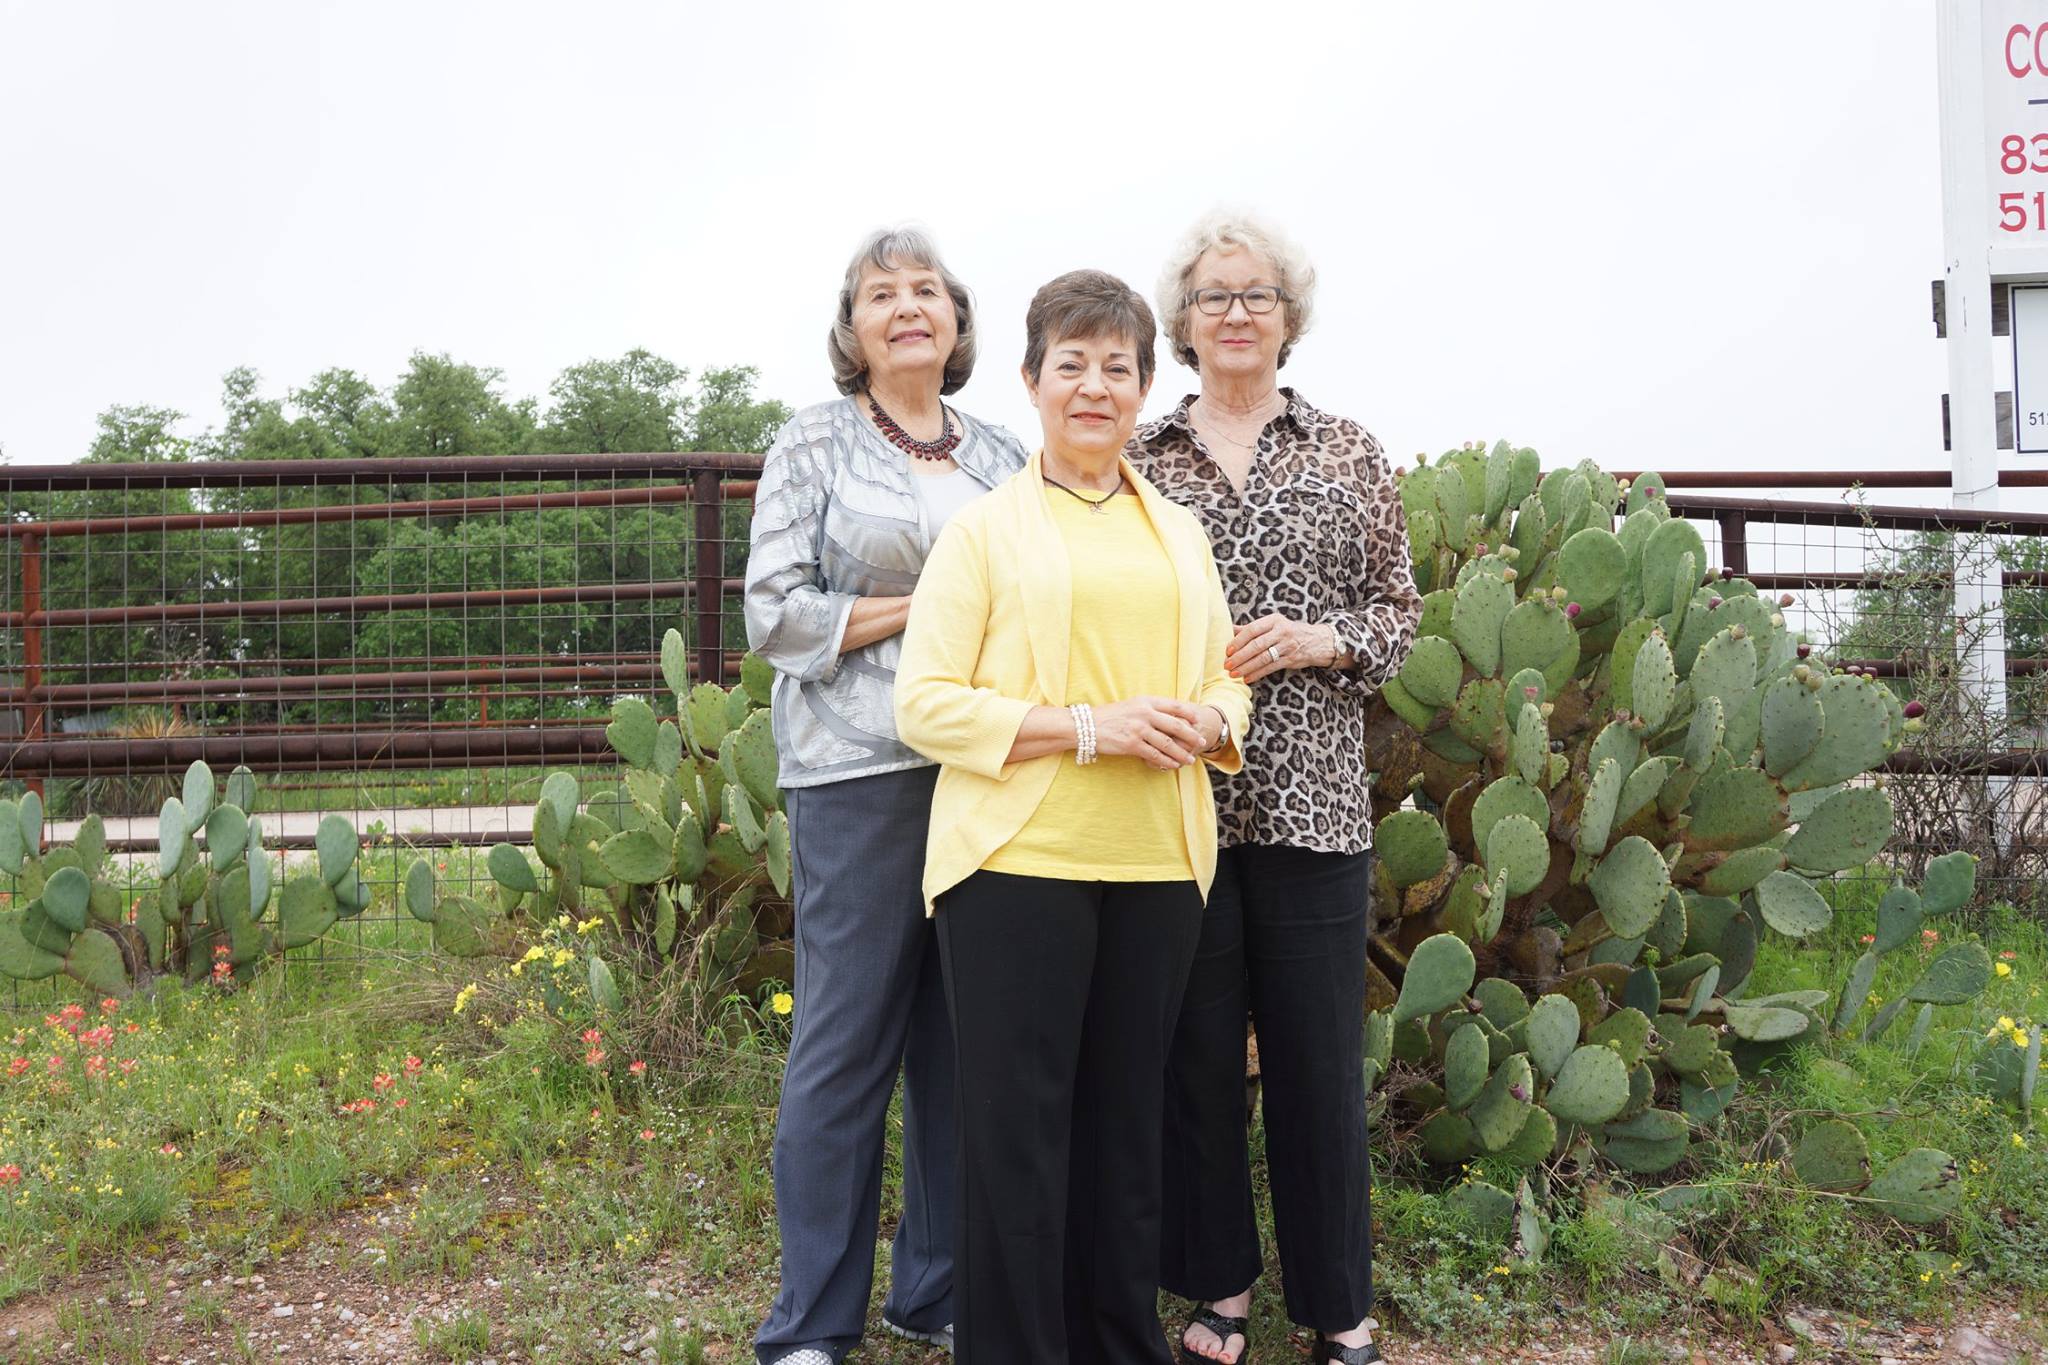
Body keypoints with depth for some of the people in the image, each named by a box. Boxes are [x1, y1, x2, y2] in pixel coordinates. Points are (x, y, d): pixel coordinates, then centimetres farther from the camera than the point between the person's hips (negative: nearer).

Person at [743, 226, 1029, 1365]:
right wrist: (926, 607, -8)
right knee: (847, 1042, -1)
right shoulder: (813, 447, 4)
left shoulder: (1003, 456, 16)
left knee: (966, 1039, 8)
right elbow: (775, 616, -4)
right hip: (862, 771, -4)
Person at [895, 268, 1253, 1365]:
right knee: (1017, 1129, 1)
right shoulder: (984, 529, 0)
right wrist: (1090, 729, -17)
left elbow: (1224, 678, 20)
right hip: (1019, 861, -4)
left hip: (1156, 863, 5)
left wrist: (1209, 721, -5)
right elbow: (924, 702, -7)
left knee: (1127, 1120, 14)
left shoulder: (1179, 533, 16)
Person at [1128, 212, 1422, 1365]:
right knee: (1196, 1051, 8)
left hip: (1312, 797, 0)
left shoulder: (1350, 455, 8)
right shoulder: (1139, 458, 7)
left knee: (1320, 1054, 5)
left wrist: (1320, 639, -10)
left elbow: (1400, 612, 8)